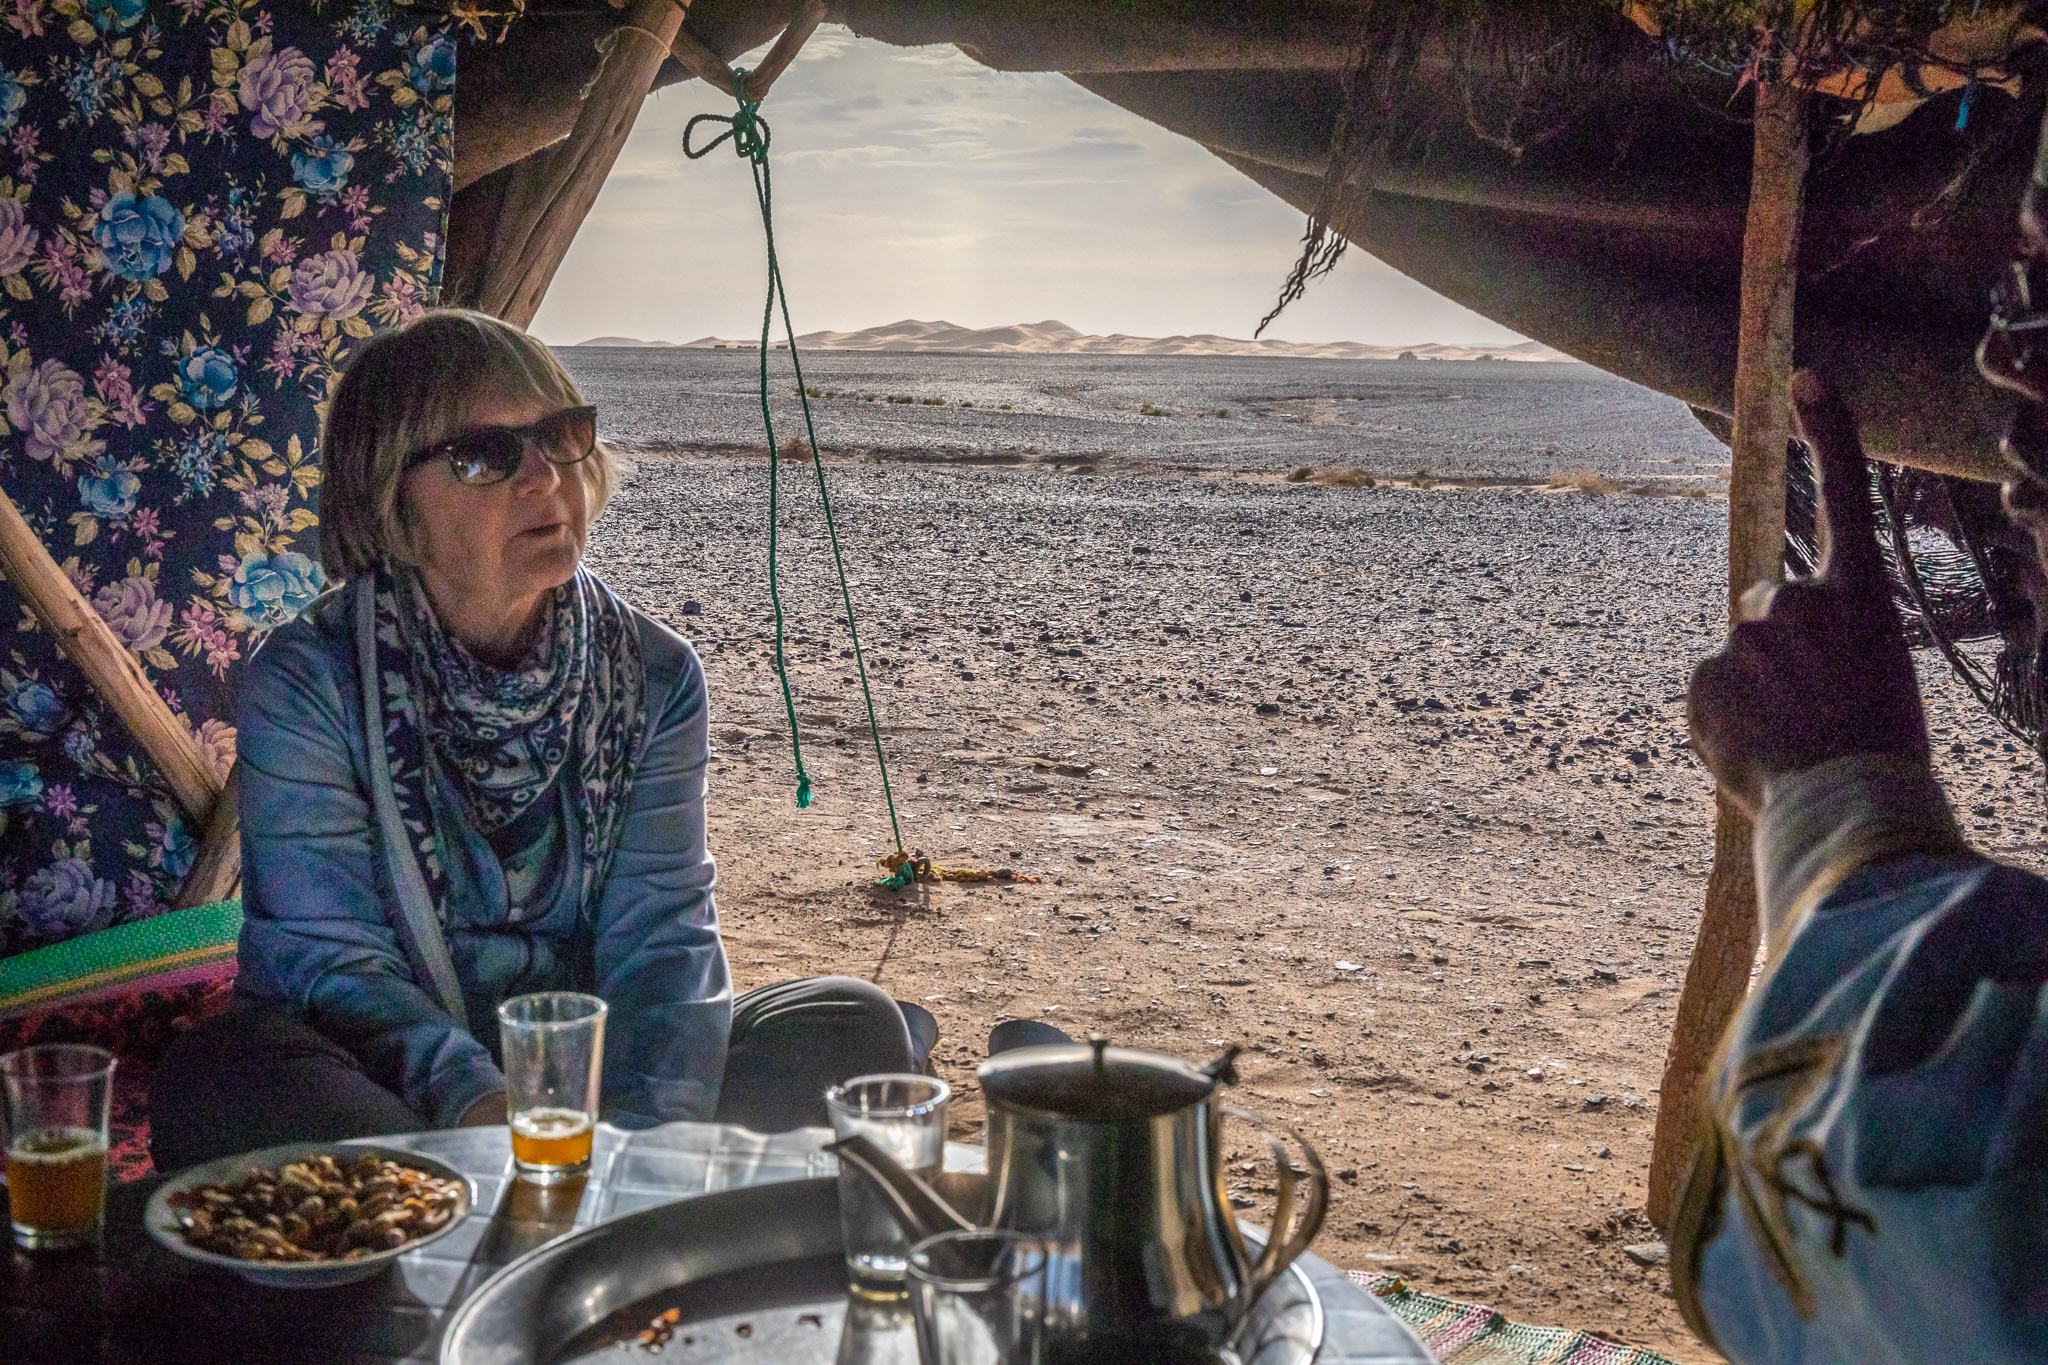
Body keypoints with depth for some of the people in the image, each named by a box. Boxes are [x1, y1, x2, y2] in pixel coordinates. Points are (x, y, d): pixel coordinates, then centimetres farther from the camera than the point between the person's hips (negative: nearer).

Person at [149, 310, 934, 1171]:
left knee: (855, 1026, -17)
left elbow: (662, 931, -10)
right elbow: (329, 956, -16)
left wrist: (650, 1122, -29)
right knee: (217, 1082, -35)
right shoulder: (304, 683, -9)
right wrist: (475, 1099, -34)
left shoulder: (653, 677, 0)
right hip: (387, 1082, -2)